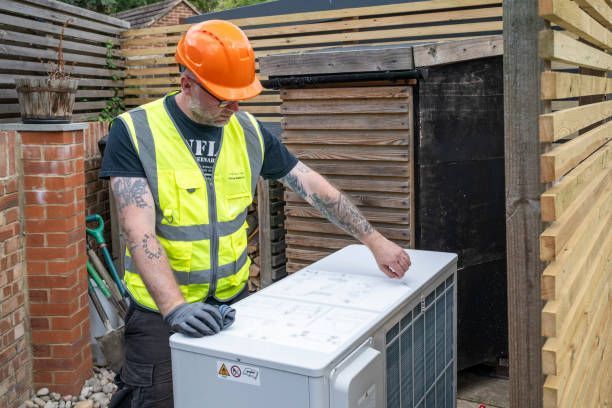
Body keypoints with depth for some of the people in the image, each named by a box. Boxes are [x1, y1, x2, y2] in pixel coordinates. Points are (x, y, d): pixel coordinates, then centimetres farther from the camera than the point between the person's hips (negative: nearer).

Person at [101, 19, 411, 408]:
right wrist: (175, 307, -34)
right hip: (161, 311, -4)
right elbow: (140, 232, -21)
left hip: (235, 299, 4)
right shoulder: (134, 132, -13)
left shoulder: (249, 130, 0)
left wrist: (374, 240, 1)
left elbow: (315, 187, 4)